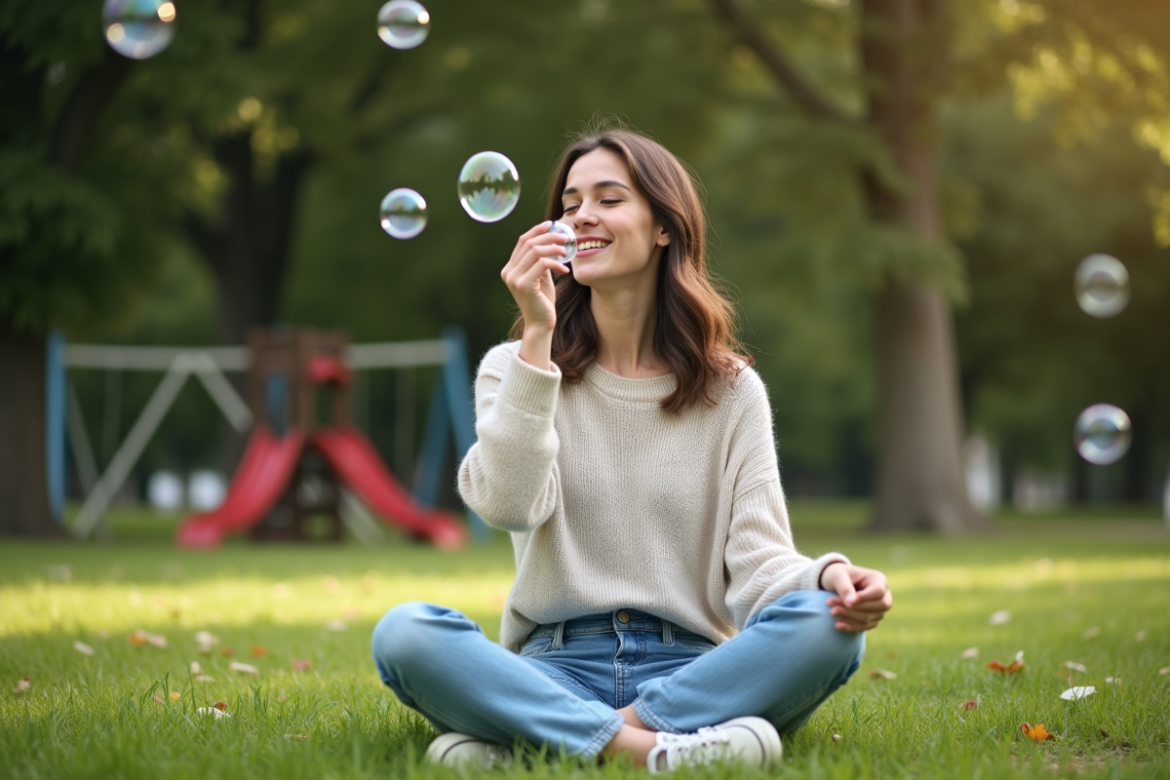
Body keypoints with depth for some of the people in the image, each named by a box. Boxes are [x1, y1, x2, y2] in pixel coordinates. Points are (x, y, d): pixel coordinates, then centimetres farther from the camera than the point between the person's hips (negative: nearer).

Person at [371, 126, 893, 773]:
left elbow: (757, 558, -1)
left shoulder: (731, 391, 9)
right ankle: (639, 746, -35)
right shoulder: (515, 368, 8)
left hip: (690, 667, 1)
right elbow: (507, 505, -11)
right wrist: (537, 339, -15)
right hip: (555, 667, -1)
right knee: (402, 633, -28)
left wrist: (827, 575, -24)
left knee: (825, 625, -29)